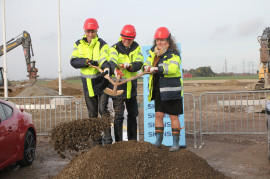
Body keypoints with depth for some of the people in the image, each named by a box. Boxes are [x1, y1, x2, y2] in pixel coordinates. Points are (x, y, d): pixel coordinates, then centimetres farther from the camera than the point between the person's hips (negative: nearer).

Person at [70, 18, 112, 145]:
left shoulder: (102, 44, -7)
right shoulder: (78, 44, 5)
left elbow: (104, 59, -23)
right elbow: (73, 61, -7)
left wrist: (106, 68, -45)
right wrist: (88, 61, -22)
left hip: (102, 82, -4)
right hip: (88, 84, 4)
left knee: (103, 109, -12)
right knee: (92, 113, 10)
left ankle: (107, 138, -5)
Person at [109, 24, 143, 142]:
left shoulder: (136, 48, 3)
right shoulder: (115, 48, -9)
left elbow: (139, 64, -11)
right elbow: (112, 62, -29)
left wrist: (127, 65, -31)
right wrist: (115, 70, -51)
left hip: (131, 86, 5)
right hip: (118, 85, -5)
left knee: (133, 114, 15)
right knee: (118, 115, -6)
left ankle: (132, 140, 30)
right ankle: (118, 142, 2)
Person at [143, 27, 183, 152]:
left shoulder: (174, 54, -8)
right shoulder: (153, 52, 13)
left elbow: (173, 68, -24)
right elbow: (146, 65, 9)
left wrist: (157, 69, -32)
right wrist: (147, 67, -15)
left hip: (171, 89, -5)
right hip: (159, 90, 5)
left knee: (173, 116, 2)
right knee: (158, 114, 6)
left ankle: (175, 142, 11)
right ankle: (158, 141, 16)